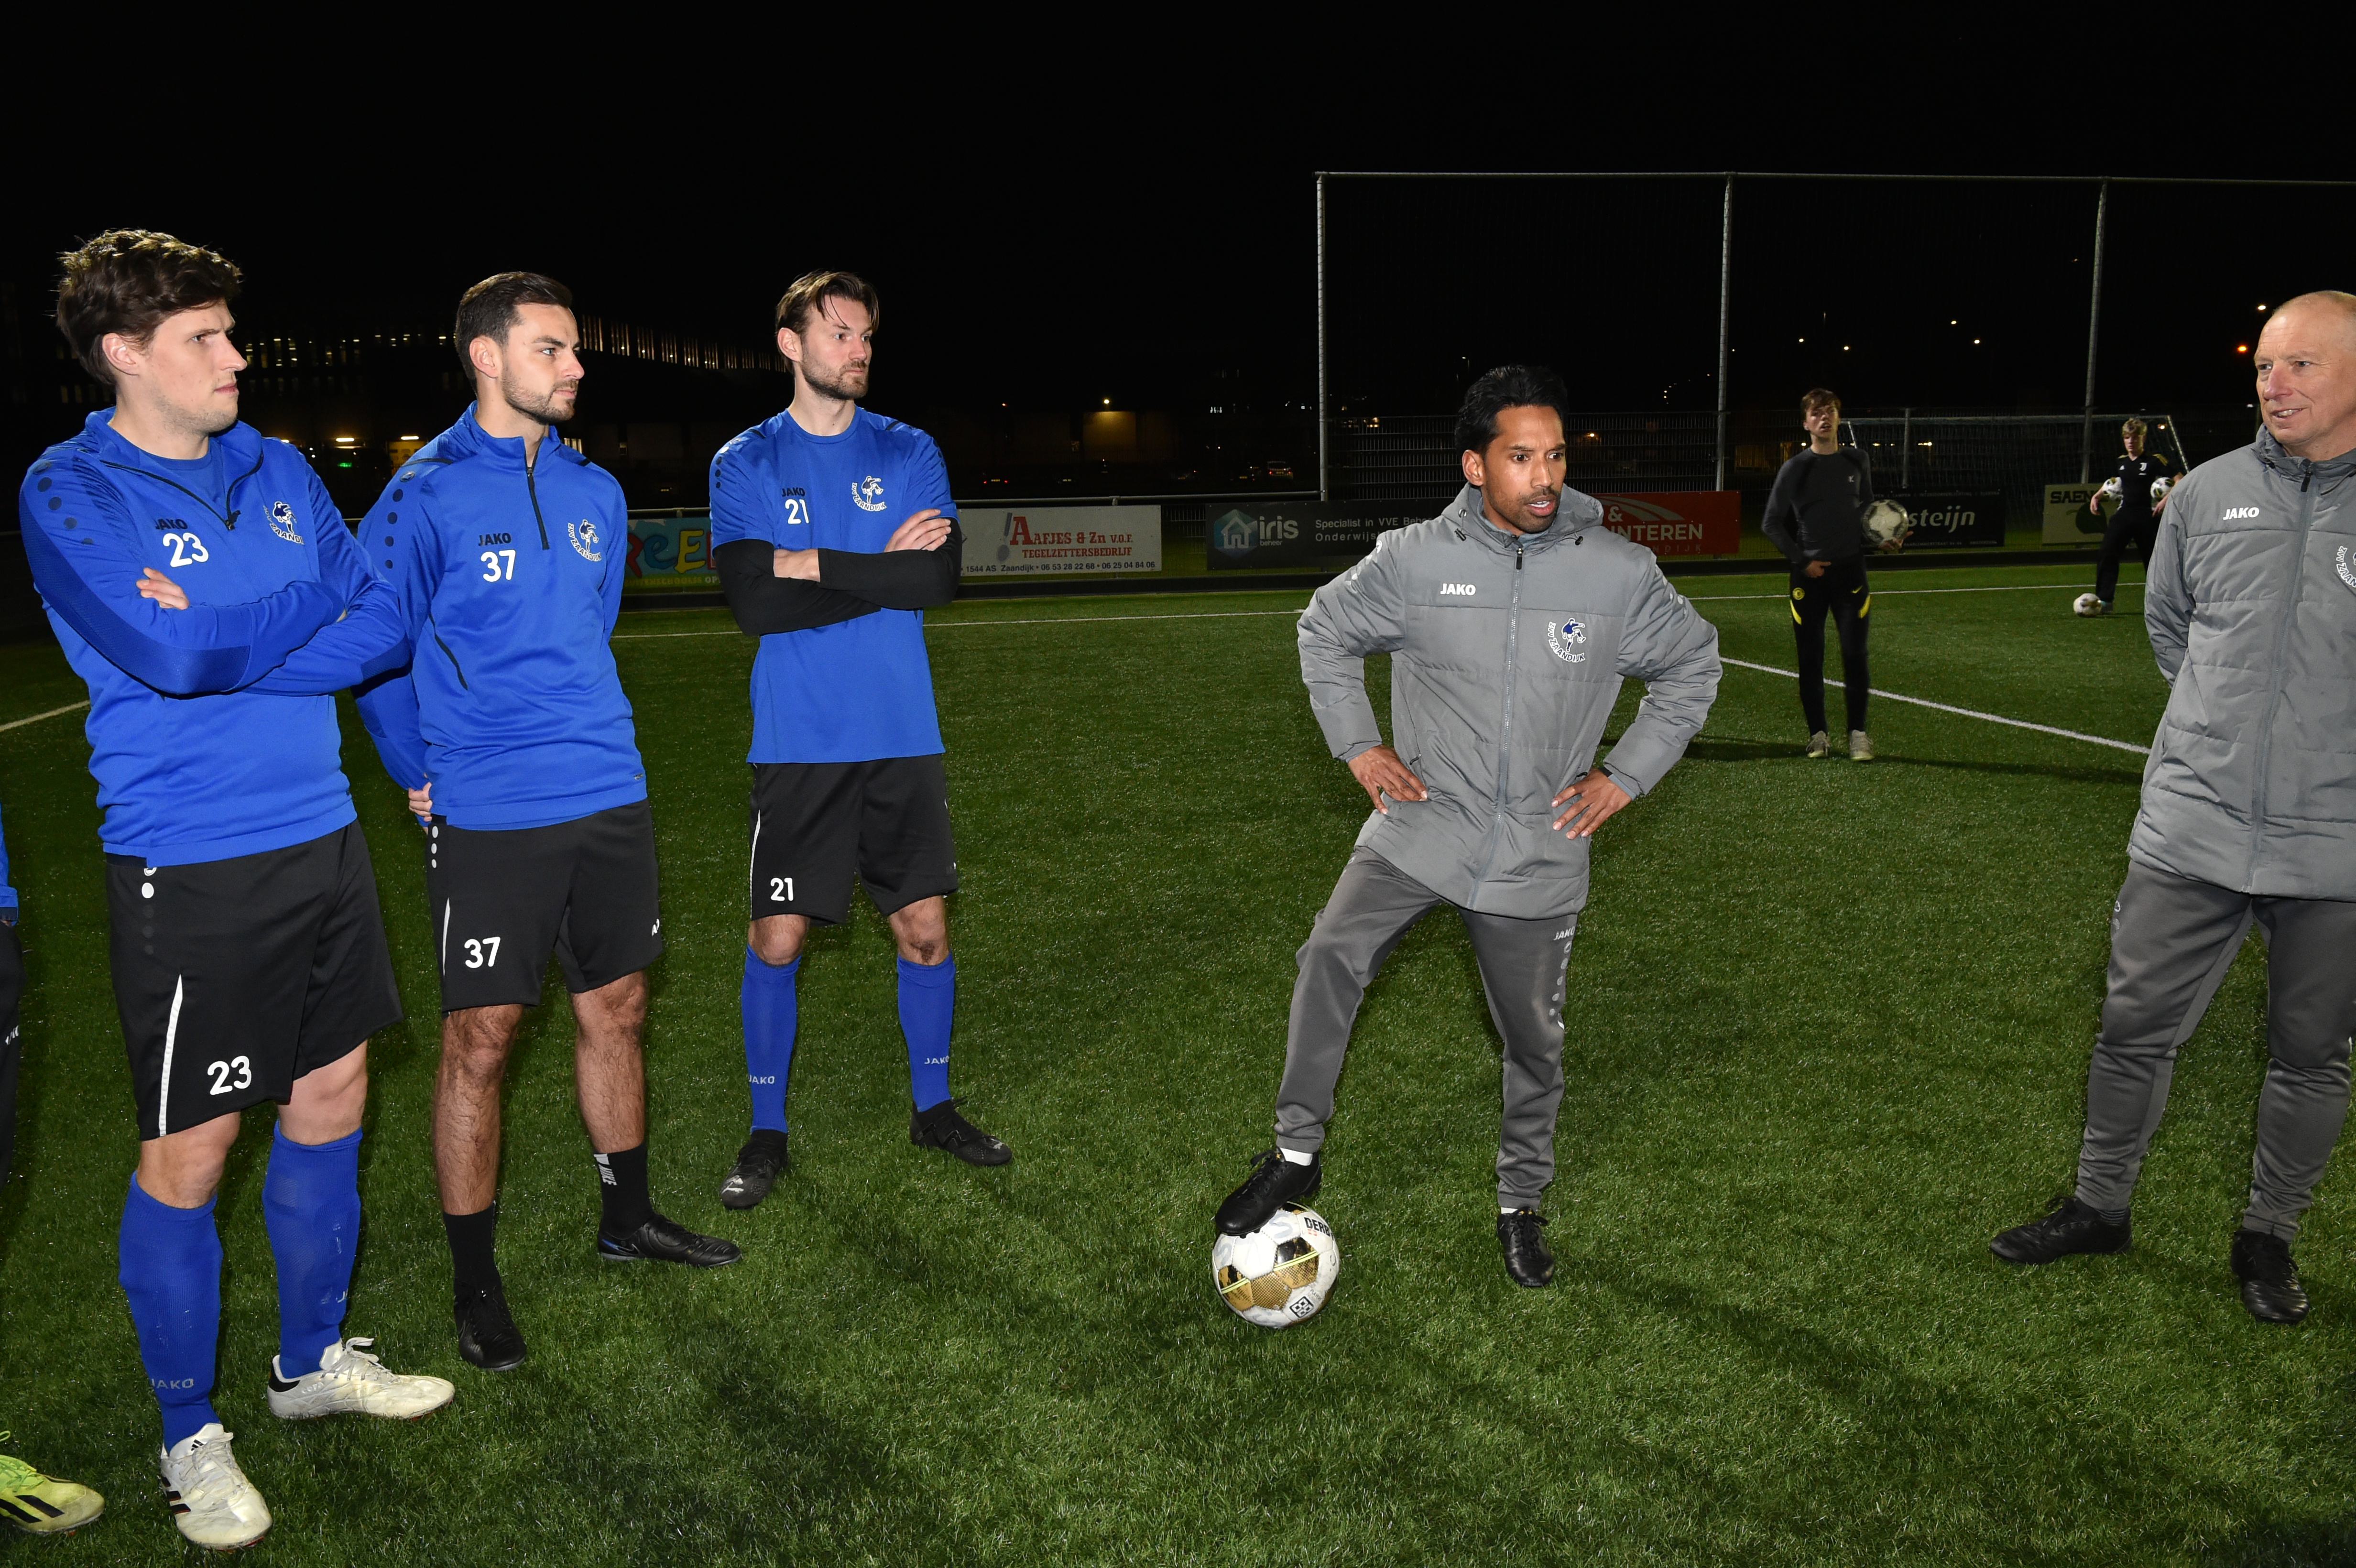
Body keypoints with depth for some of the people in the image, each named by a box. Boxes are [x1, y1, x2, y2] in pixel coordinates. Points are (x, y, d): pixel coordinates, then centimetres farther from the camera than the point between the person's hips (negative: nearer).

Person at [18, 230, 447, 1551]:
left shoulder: (278, 470, 9)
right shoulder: (69, 494, -8)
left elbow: (390, 625, 1)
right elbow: (171, 653, -23)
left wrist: (230, 649, -14)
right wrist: (318, 603, -8)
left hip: (322, 836, 6)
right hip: (189, 871, -6)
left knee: (332, 1105, 15)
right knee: (187, 1155, 3)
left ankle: (315, 1359, 36)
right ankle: (192, 1437, 23)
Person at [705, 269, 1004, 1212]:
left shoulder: (909, 452, 7)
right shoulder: (745, 463, 2)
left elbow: (941, 576, -8)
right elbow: (754, 600, -12)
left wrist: (817, 567, -12)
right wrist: (882, 574, -11)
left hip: (904, 739, 2)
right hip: (798, 743, -2)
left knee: (925, 927, 7)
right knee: (777, 938, 1)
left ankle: (932, 1107, 27)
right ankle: (766, 1134, 19)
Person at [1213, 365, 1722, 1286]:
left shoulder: (1620, 573, -5)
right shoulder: (1414, 560, -6)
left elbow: (1692, 666, 12)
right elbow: (1327, 630, 11)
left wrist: (1627, 774, 5)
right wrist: (1358, 746, 4)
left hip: (1539, 855, 1)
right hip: (1420, 827, 0)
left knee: (1534, 1037, 10)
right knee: (1331, 959, -20)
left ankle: (1521, 1203, 33)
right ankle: (1298, 1152, -3)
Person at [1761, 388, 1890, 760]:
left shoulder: (1857, 462, 8)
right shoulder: (1794, 469, 0)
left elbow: (1867, 509, 19)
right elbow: (1772, 523, 1)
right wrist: (1802, 560, -7)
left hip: (1850, 569, 1)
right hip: (1809, 574, -1)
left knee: (1855, 653, -6)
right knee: (1810, 657, 1)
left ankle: (1858, 733, 3)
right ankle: (1818, 733, 13)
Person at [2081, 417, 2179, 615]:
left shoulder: (2155, 461, -7)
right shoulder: (2121, 462, 9)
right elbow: (2113, 482, 29)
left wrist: (2167, 500, -23)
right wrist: (2097, 496, 15)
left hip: (2147, 517, -4)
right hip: (2123, 515, 4)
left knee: (2152, 560, 6)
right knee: (2107, 555, -12)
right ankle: (2104, 601, -12)